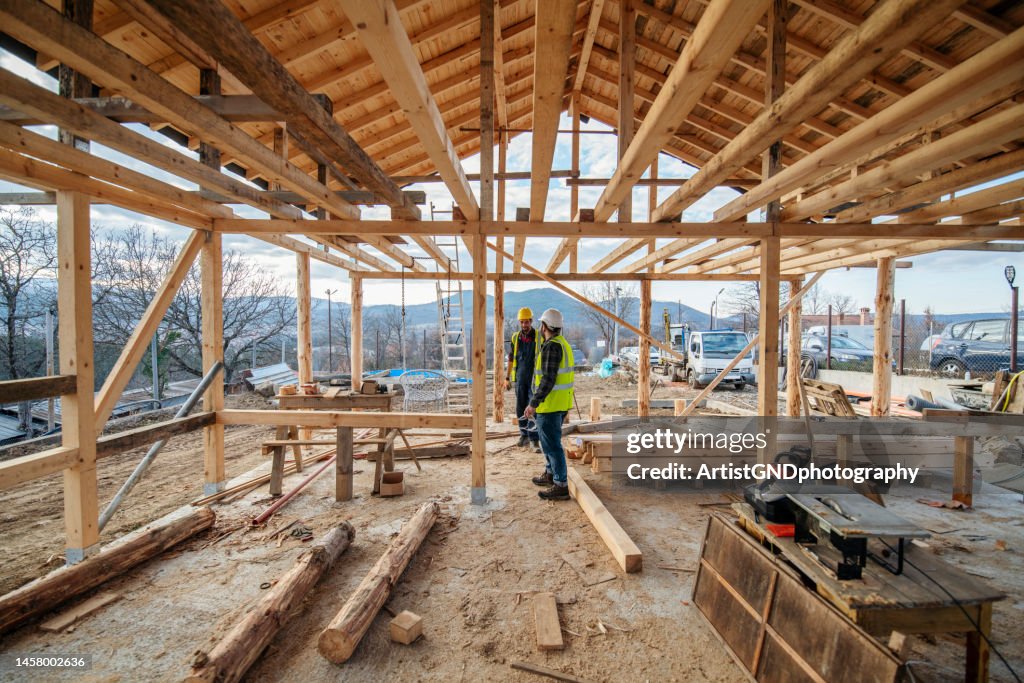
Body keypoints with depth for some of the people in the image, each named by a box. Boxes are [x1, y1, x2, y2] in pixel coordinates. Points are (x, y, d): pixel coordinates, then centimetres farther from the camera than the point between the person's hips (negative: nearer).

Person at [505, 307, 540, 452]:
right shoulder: (515, 337, 5)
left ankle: (535, 440, -4)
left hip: (534, 379, -3)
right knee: (521, 409, 10)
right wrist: (507, 378, 9)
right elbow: (511, 358, 11)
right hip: (520, 379, 4)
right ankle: (524, 435, 26)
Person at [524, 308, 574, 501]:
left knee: (552, 444, -3)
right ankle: (550, 474, 36)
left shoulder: (551, 346, -19)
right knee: (549, 440, 22)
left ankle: (561, 486, 4)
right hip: (561, 403, 10)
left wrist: (534, 403, -23)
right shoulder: (563, 344, 12)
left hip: (550, 404, -10)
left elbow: (548, 379, -24)